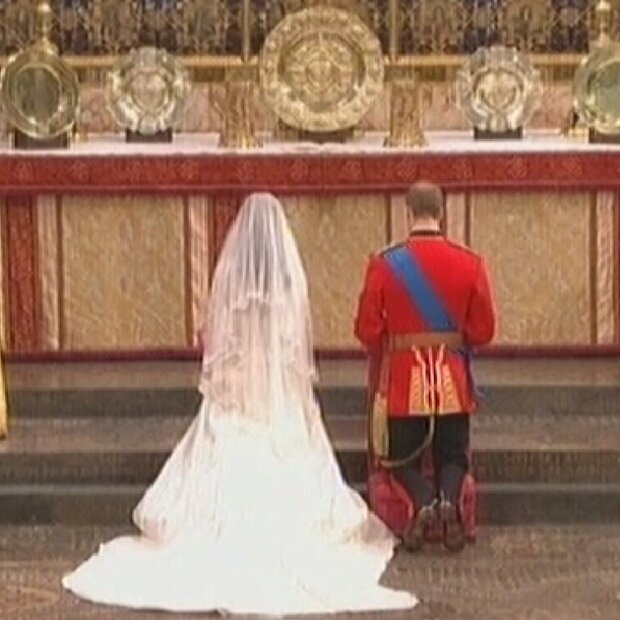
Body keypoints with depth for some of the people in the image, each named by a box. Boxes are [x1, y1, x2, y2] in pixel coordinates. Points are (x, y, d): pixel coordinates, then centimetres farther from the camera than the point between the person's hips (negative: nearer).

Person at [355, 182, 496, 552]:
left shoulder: (385, 265, -9)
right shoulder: (469, 264, -5)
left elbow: (367, 331, -6)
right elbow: (483, 330, -1)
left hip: (403, 381, -1)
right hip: (453, 382, 1)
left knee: (403, 456, 12)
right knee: (452, 455, 13)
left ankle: (422, 502, -17)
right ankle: (450, 498, -17)